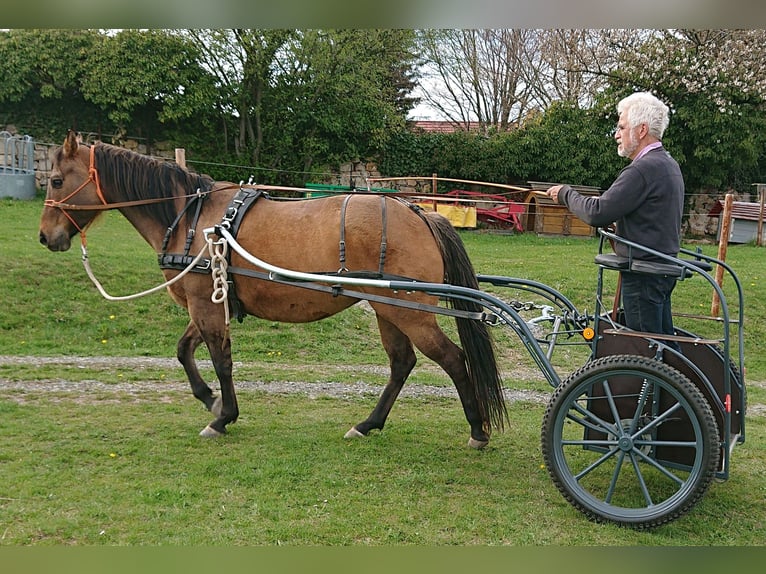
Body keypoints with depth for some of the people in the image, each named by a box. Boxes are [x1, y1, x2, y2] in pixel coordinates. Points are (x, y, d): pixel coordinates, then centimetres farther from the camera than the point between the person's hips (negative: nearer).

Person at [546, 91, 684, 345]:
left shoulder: (643, 169, -20)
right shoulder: (668, 163, 13)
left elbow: (597, 214, -23)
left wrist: (566, 193, -7)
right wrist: (602, 201, 7)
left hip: (643, 274, -10)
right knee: (664, 341, 17)